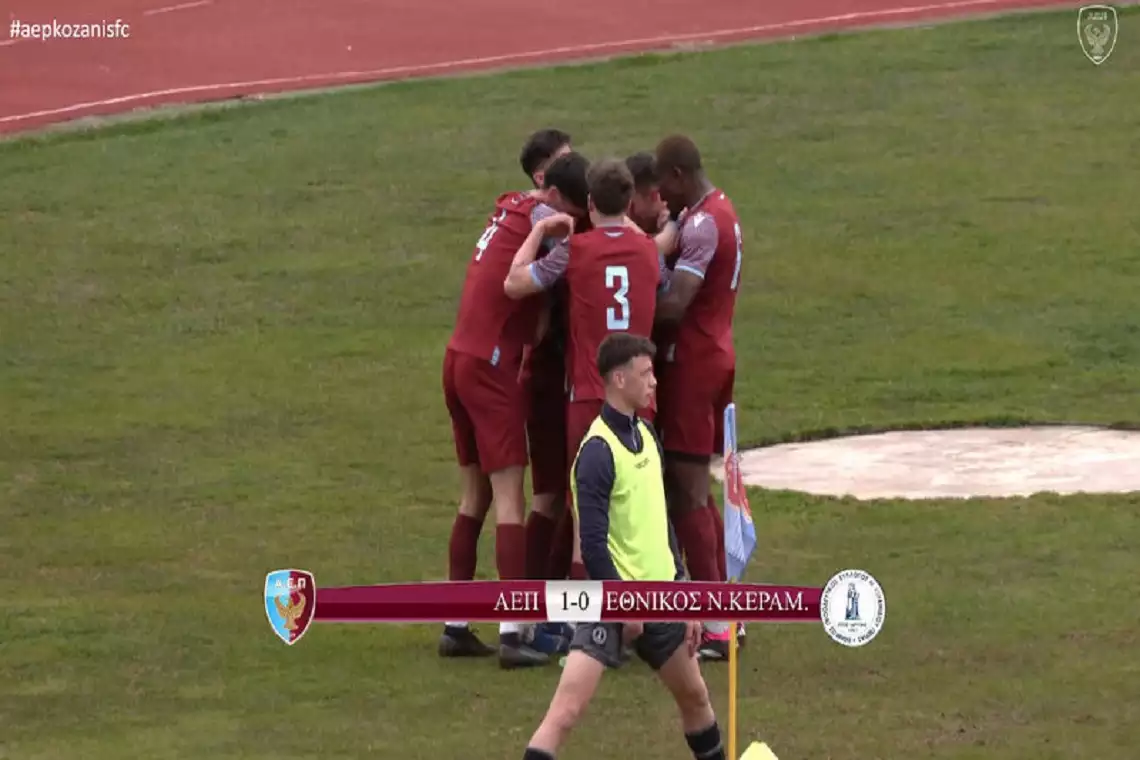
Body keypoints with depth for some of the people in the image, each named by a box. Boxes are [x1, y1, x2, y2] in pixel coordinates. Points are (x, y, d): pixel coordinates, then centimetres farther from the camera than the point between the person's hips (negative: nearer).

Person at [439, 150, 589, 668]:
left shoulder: (509, 210, 12)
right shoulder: (541, 218, -13)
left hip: (459, 359, 8)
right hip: (492, 367, -8)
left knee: (475, 496, 14)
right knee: (509, 498, -8)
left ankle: (455, 626, 16)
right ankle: (512, 634, -13)